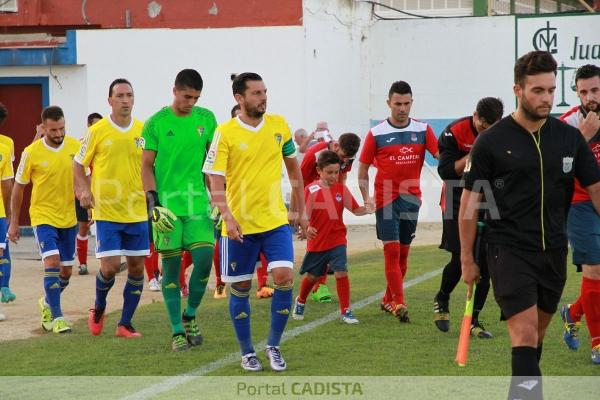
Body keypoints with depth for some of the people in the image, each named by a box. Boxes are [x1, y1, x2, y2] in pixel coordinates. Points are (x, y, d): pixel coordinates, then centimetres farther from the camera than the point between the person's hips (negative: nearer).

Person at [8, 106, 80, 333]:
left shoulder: (75, 147, -4)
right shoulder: (32, 152, -11)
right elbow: (19, 187, -1)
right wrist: (14, 222, 1)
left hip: (68, 218, 4)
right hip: (43, 216, -4)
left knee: (66, 271, 11)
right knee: (52, 263, -19)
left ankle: (48, 303, 38)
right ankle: (56, 317, -13)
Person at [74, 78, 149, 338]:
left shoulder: (143, 130, 3)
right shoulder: (97, 131, -4)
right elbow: (78, 165, 3)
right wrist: (84, 190, -13)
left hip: (138, 212, 3)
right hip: (107, 212, -3)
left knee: (136, 267, 3)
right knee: (110, 267, -10)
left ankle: (125, 324, 15)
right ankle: (99, 307, 21)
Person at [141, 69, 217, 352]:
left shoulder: (206, 118, 8)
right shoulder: (156, 123, -1)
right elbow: (146, 165, 0)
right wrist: (153, 201, -10)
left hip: (198, 202, 2)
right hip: (167, 204, -2)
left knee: (204, 259, -9)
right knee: (171, 267, 1)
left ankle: (190, 315, 15)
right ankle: (177, 331, 8)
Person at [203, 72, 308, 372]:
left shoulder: (279, 126, 4)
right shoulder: (225, 133, -8)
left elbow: (293, 168, 16)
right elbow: (215, 180, -9)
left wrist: (300, 210, 16)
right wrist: (227, 217, -21)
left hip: (276, 221, 2)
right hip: (239, 225, -2)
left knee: (284, 277, -12)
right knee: (241, 288, 5)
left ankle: (273, 346, 6)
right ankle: (247, 353, 21)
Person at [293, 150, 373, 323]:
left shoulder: (341, 188, -2)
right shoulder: (311, 189, -9)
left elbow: (355, 209, -1)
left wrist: (367, 210, -21)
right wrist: (307, 227, -30)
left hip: (337, 240, 1)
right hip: (317, 241, -1)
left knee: (341, 272, -14)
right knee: (312, 276, 14)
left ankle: (345, 311, -5)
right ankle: (300, 302, 43)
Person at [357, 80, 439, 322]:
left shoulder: (423, 130, 3)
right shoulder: (376, 134, -2)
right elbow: (363, 169, 4)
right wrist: (366, 197, -8)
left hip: (411, 199, 3)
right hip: (386, 199, -3)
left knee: (403, 253, 9)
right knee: (392, 250, -10)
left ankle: (388, 300, 23)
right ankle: (398, 303, -12)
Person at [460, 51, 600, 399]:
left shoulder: (570, 138, 4)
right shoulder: (492, 142, -6)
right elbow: (470, 202, 0)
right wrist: (467, 259, 0)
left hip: (554, 251, 4)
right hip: (509, 250, -4)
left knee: (537, 335, 16)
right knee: (525, 333, -16)